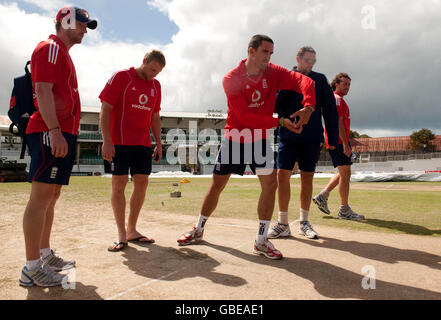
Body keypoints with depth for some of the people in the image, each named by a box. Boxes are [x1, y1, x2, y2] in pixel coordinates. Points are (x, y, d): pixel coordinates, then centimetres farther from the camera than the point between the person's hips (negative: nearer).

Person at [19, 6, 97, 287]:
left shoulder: (63, 53, 25)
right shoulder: (50, 48, -4)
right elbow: (43, 91, -16)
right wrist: (55, 131, -25)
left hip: (63, 134, 10)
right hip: (50, 134, -10)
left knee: (52, 196, 13)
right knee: (42, 196, -9)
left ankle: (45, 255, 24)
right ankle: (32, 269, -4)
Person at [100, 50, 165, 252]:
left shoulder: (155, 85, 14)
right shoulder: (121, 77, -2)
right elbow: (105, 109, -7)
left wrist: (158, 143, 12)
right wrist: (107, 141, -14)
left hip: (143, 143, 6)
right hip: (119, 142, -5)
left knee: (142, 183, 3)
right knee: (119, 184, -4)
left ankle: (132, 230, 16)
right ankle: (121, 235, 4)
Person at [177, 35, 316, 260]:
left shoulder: (274, 73, -4)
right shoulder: (231, 79, -16)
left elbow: (304, 81, -14)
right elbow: (245, 117, -24)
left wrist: (308, 107, -33)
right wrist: (280, 121, -27)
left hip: (260, 139, 3)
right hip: (234, 138, -2)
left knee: (270, 183, -11)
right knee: (216, 186, 4)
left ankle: (261, 241, 2)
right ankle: (198, 230, 25)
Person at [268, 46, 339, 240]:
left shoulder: (320, 80, 7)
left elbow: (330, 110, 5)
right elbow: (275, 106, -2)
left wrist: (332, 138, -1)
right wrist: (288, 86, -16)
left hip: (311, 138, 1)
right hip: (288, 136, 0)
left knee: (307, 179, 6)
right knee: (282, 176, -6)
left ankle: (304, 223, 19)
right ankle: (283, 224, 5)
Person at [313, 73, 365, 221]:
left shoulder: (338, 99, 24)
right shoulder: (337, 98, -9)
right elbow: (338, 122, -19)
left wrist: (347, 142, 25)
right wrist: (345, 143, -23)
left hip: (339, 141, 11)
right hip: (339, 141, -11)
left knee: (343, 173, 15)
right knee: (345, 173, -8)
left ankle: (322, 196, 15)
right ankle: (344, 210, -3)